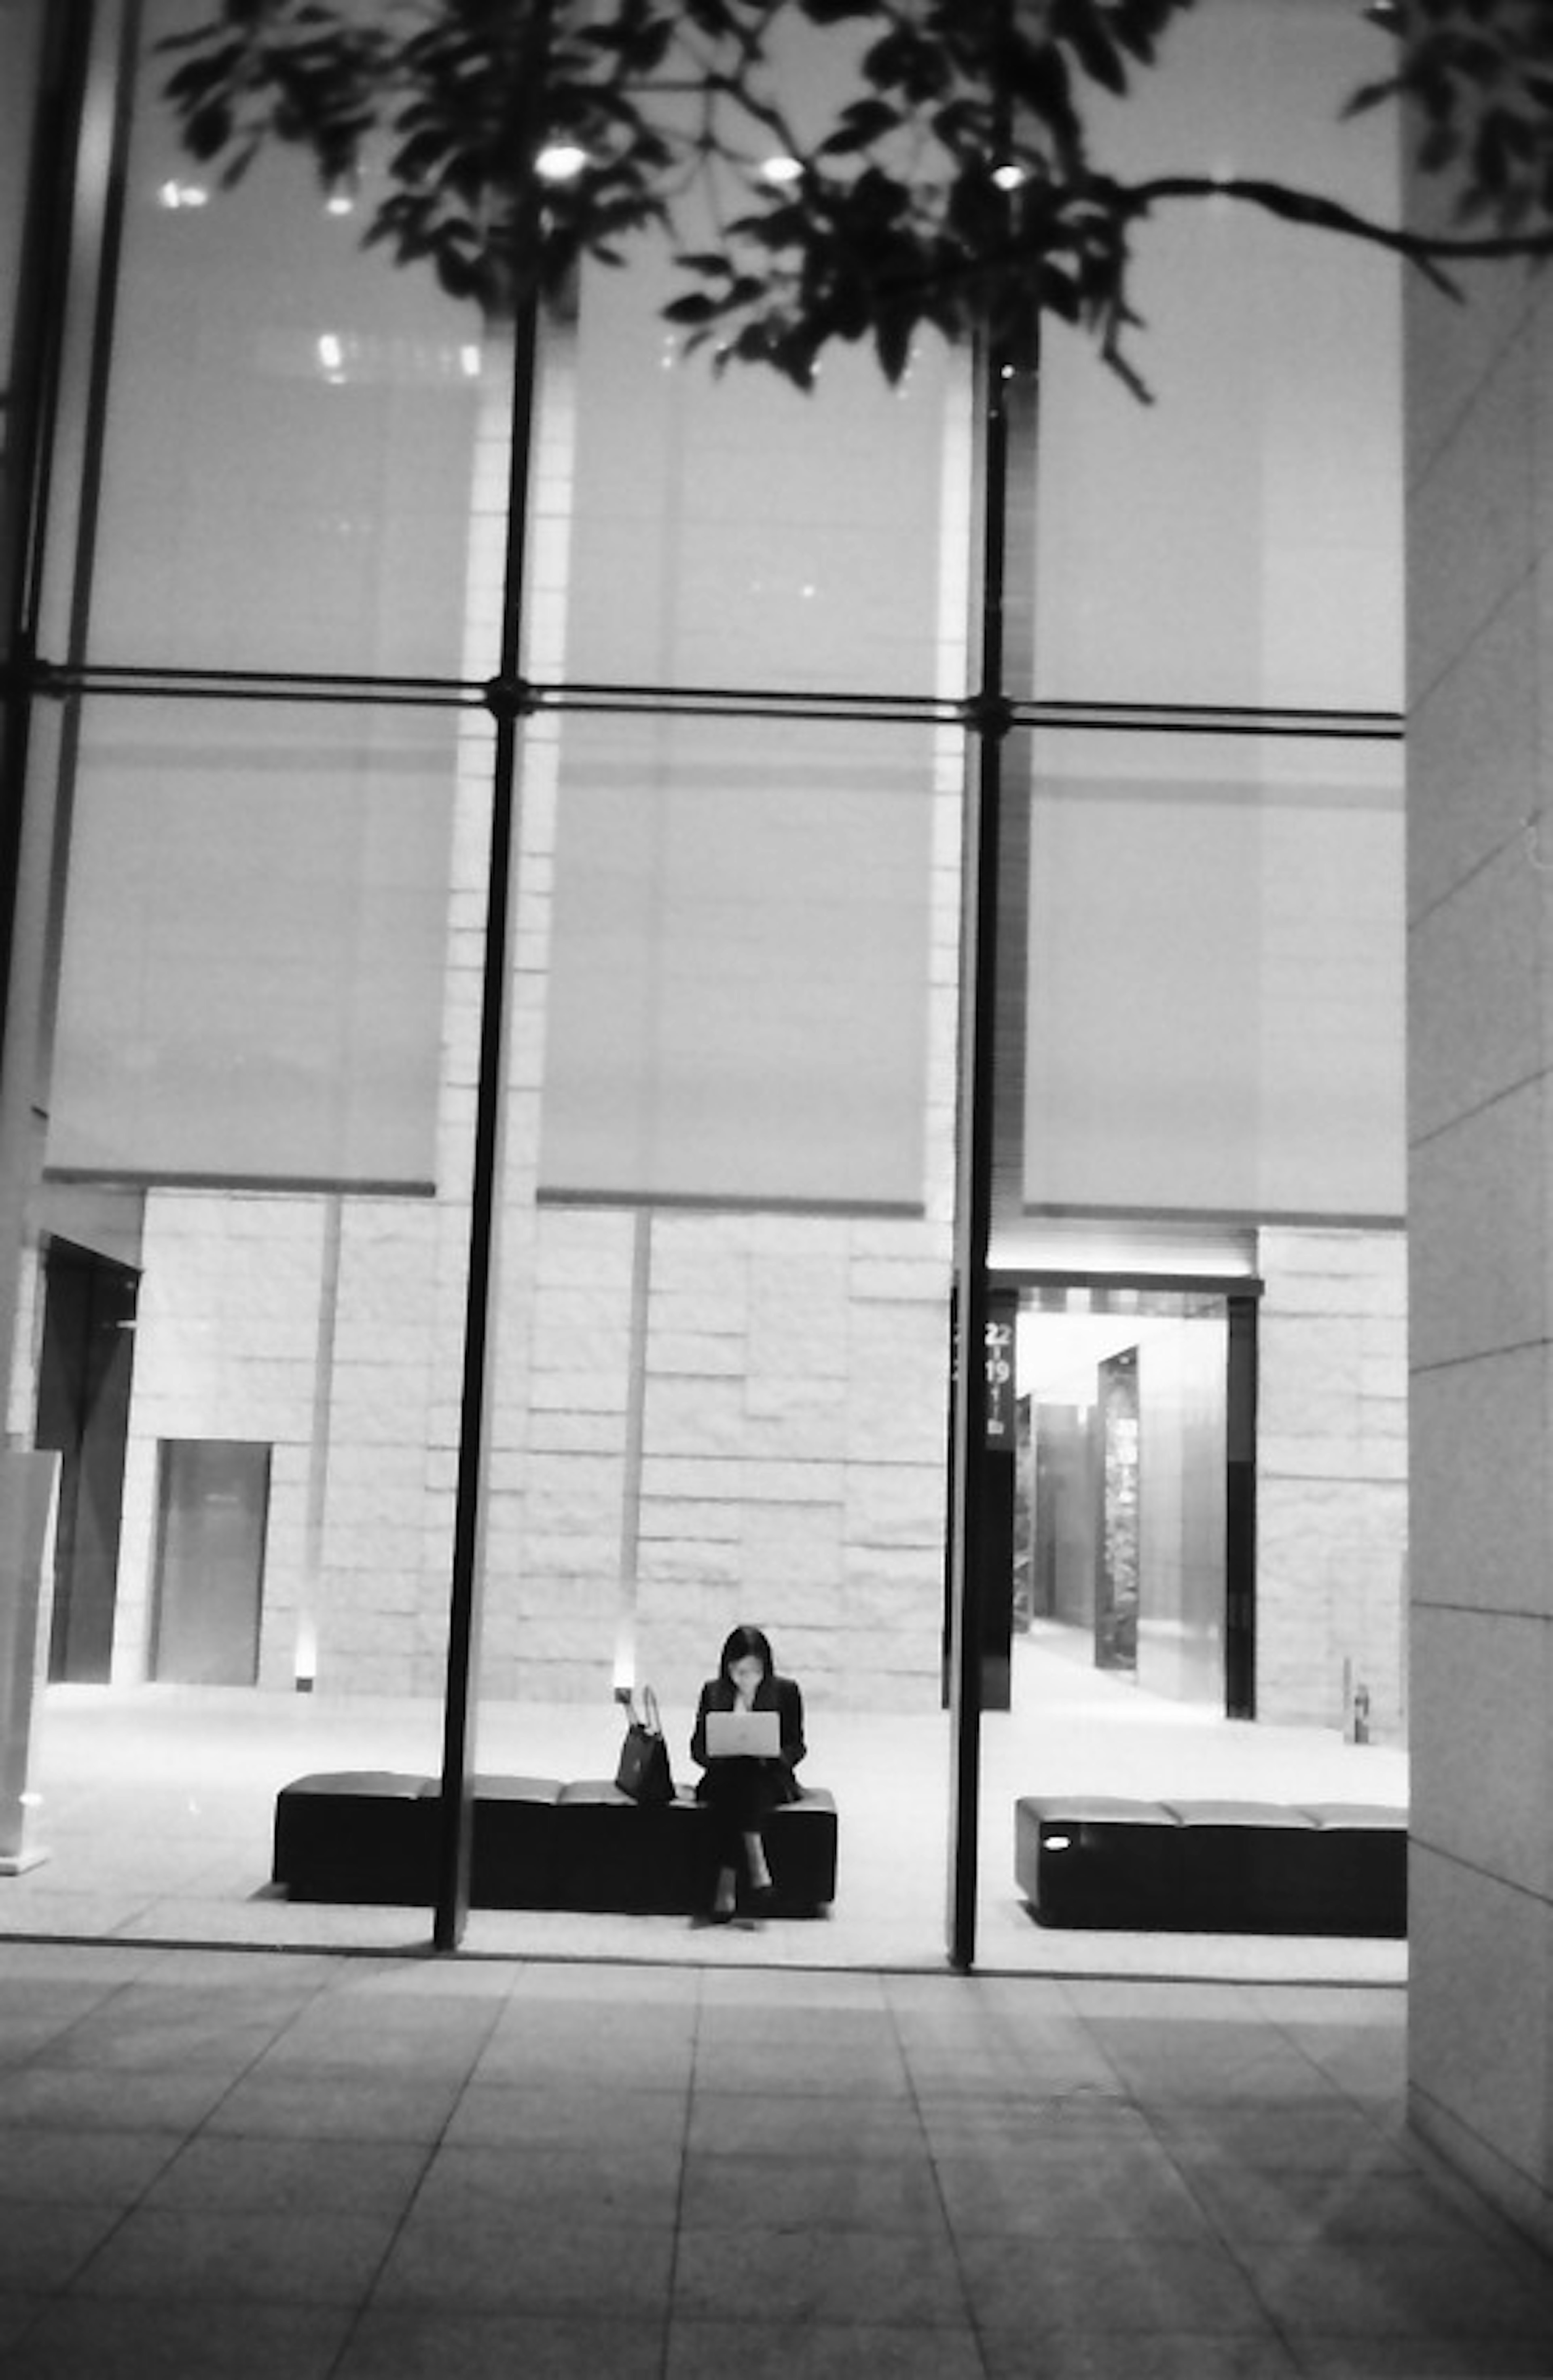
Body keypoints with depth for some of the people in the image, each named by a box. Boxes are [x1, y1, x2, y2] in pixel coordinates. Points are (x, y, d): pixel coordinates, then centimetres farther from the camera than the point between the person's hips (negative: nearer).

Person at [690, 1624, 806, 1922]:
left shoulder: (786, 1692, 7)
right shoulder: (713, 1692, 11)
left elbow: (797, 1746, 6)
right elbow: (698, 1746, 10)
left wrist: (772, 1757, -16)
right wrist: (715, 1757, -13)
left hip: (769, 1778, -1)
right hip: (724, 1777, 1)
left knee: (751, 1781, -35)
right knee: (729, 1784, -35)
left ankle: (728, 1883, -43)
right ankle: (756, 1865, -44)